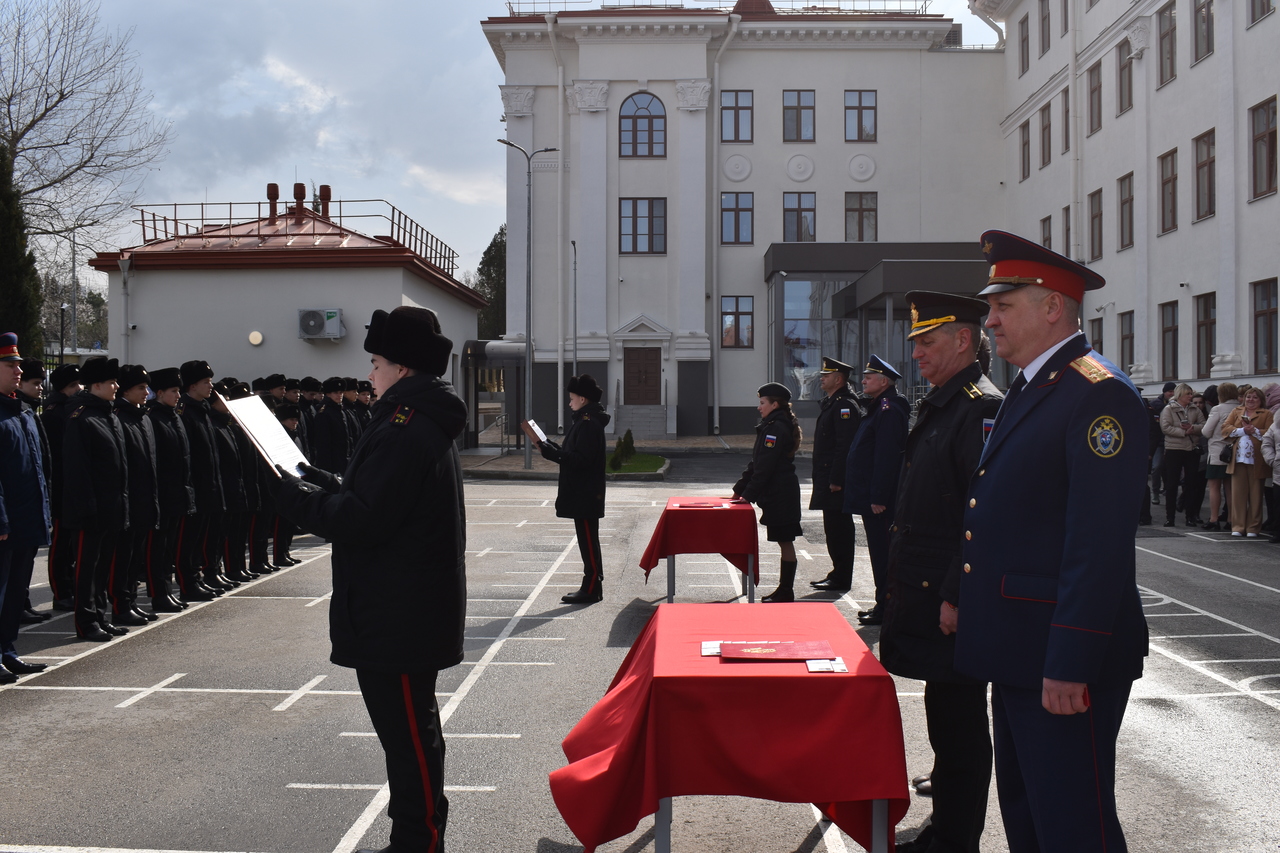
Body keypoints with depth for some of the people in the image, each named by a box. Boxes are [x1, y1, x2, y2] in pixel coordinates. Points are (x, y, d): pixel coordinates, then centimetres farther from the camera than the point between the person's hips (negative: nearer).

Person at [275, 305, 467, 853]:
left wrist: (294, 498, -12)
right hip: (409, 611, 11)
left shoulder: (403, 431, -20)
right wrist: (329, 485, 9)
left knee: (407, 731, -2)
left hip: (397, 618, -11)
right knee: (412, 727, 20)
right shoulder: (427, 423, 14)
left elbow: (362, 520, -24)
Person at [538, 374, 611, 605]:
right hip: (582, 493, 11)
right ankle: (592, 587, 21)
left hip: (585, 496, -11)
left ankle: (591, 589, 0)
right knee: (588, 541, 14)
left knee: (588, 541, -5)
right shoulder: (585, 420, 15)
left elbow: (581, 459, -24)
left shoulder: (588, 423, -17)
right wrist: (552, 449, 8)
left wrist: (550, 452, -24)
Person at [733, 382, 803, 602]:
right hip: (779, 495, 10)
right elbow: (756, 463, 18)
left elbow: (765, 466, -20)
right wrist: (740, 488, 17)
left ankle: (786, 592, 3)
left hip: (780, 495, -10)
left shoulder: (776, 428, -16)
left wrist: (749, 494, -17)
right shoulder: (773, 426, 16)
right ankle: (785, 589, 18)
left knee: (785, 541, -3)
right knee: (784, 542, 12)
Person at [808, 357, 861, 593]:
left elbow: (845, 445, -22)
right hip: (827, 478, 10)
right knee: (833, 528, 15)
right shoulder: (829, 403, 18)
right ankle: (838, 574, 22)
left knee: (839, 529, -5)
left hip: (837, 480, -10)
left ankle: (841, 579, 0)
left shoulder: (845, 405, -15)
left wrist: (836, 480, -24)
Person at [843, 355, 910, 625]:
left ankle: (885, 609, 2)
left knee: (882, 553, -4)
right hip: (872, 497, 11)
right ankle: (883, 605, 23)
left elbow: (887, 457, -23)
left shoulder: (888, 410, -16)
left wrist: (878, 498, -24)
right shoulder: (879, 407, 17)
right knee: (879, 552, 15)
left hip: (880, 501, -11)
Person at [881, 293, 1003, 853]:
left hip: (950, 600, -10)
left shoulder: (982, 407, -16)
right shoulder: (938, 405, 15)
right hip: (922, 594, 10)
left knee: (958, 724, 1)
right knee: (944, 718, 18)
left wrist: (957, 598, -22)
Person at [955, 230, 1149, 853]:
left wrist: (1069, 667, -24)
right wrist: (965, 600, 18)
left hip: (1063, 661, -10)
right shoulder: (1027, 391, 15)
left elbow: (1100, 546, -23)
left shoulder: (1099, 395, -16)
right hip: (1019, 651, 10)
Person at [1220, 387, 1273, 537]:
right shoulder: (1236, 411, 16)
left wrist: (1255, 430, -15)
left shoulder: (1266, 414, 7)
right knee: (1238, 493, 2)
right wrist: (1242, 430, -9)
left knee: (1255, 494, 1)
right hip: (1238, 458, 2)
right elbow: (1225, 427, 4)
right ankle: (1237, 527, 7)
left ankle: (1253, 528, 7)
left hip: (1256, 460, -2)